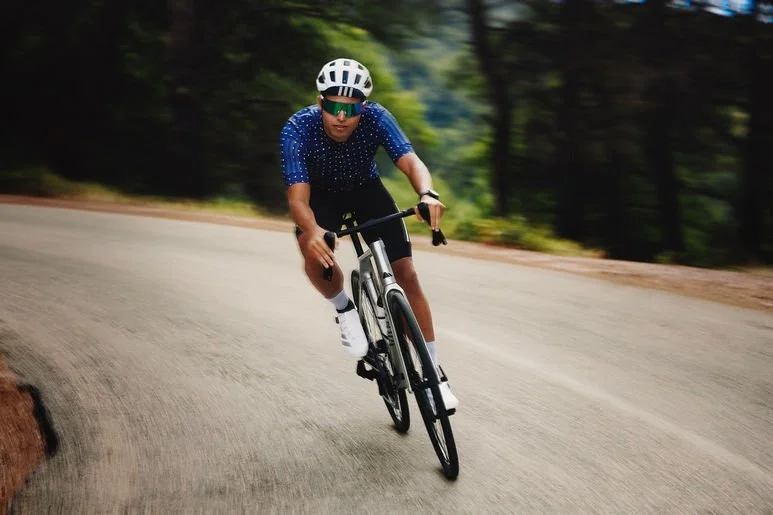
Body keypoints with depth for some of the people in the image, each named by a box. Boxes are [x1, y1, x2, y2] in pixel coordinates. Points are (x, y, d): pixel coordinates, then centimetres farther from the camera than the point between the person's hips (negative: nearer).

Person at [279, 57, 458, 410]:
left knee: (406, 275, -9)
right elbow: (297, 198, -41)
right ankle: (345, 311, -2)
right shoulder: (298, 129, -34)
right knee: (315, 254, -34)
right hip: (321, 195, -1)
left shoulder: (376, 118, -30)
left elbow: (410, 161, -42)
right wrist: (313, 231, -63)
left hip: (366, 190, 1)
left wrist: (427, 194, -64)